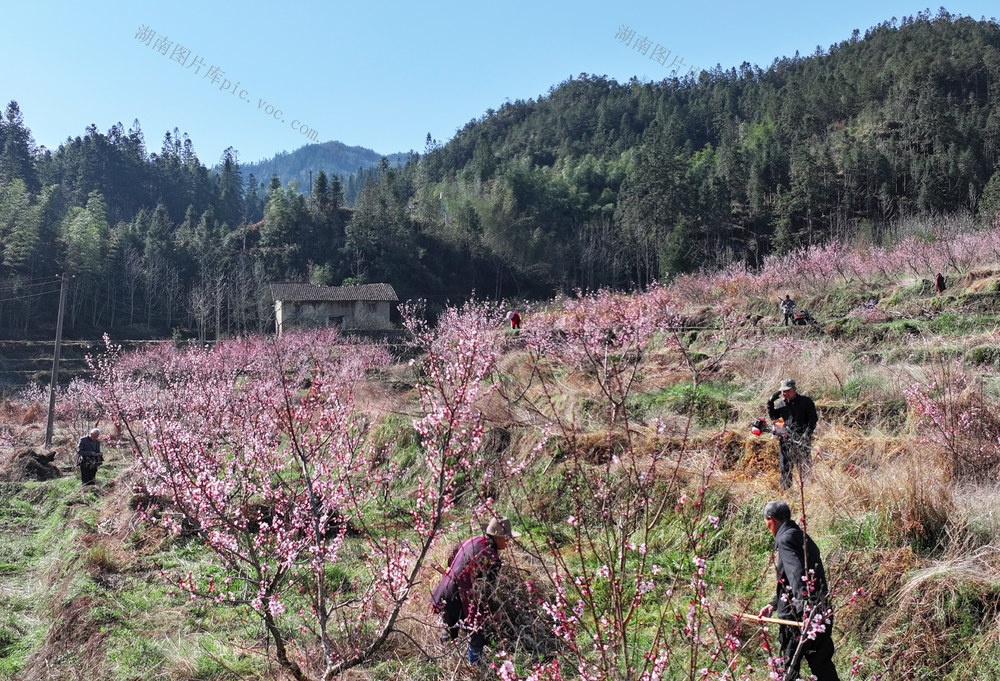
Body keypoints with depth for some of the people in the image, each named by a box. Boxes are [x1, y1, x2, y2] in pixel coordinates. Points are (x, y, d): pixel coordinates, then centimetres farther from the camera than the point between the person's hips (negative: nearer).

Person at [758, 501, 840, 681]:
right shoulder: (803, 537, 18)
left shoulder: (786, 539, -12)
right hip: (820, 614, 9)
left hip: (800, 618, -9)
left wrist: (805, 610, -37)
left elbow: (797, 575, -27)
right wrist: (773, 605, 29)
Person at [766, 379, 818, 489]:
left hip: (802, 439, -4)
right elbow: (774, 417, 19)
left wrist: (807, 433, -13)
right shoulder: (781, 403, 13)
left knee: (804, 466, -3)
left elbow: (813, 418, -2)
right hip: (785, 439, 4)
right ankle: (786, 489, 15)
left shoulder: (806, 402, 1)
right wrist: (770, 403, 6)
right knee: (784, 467, 6)